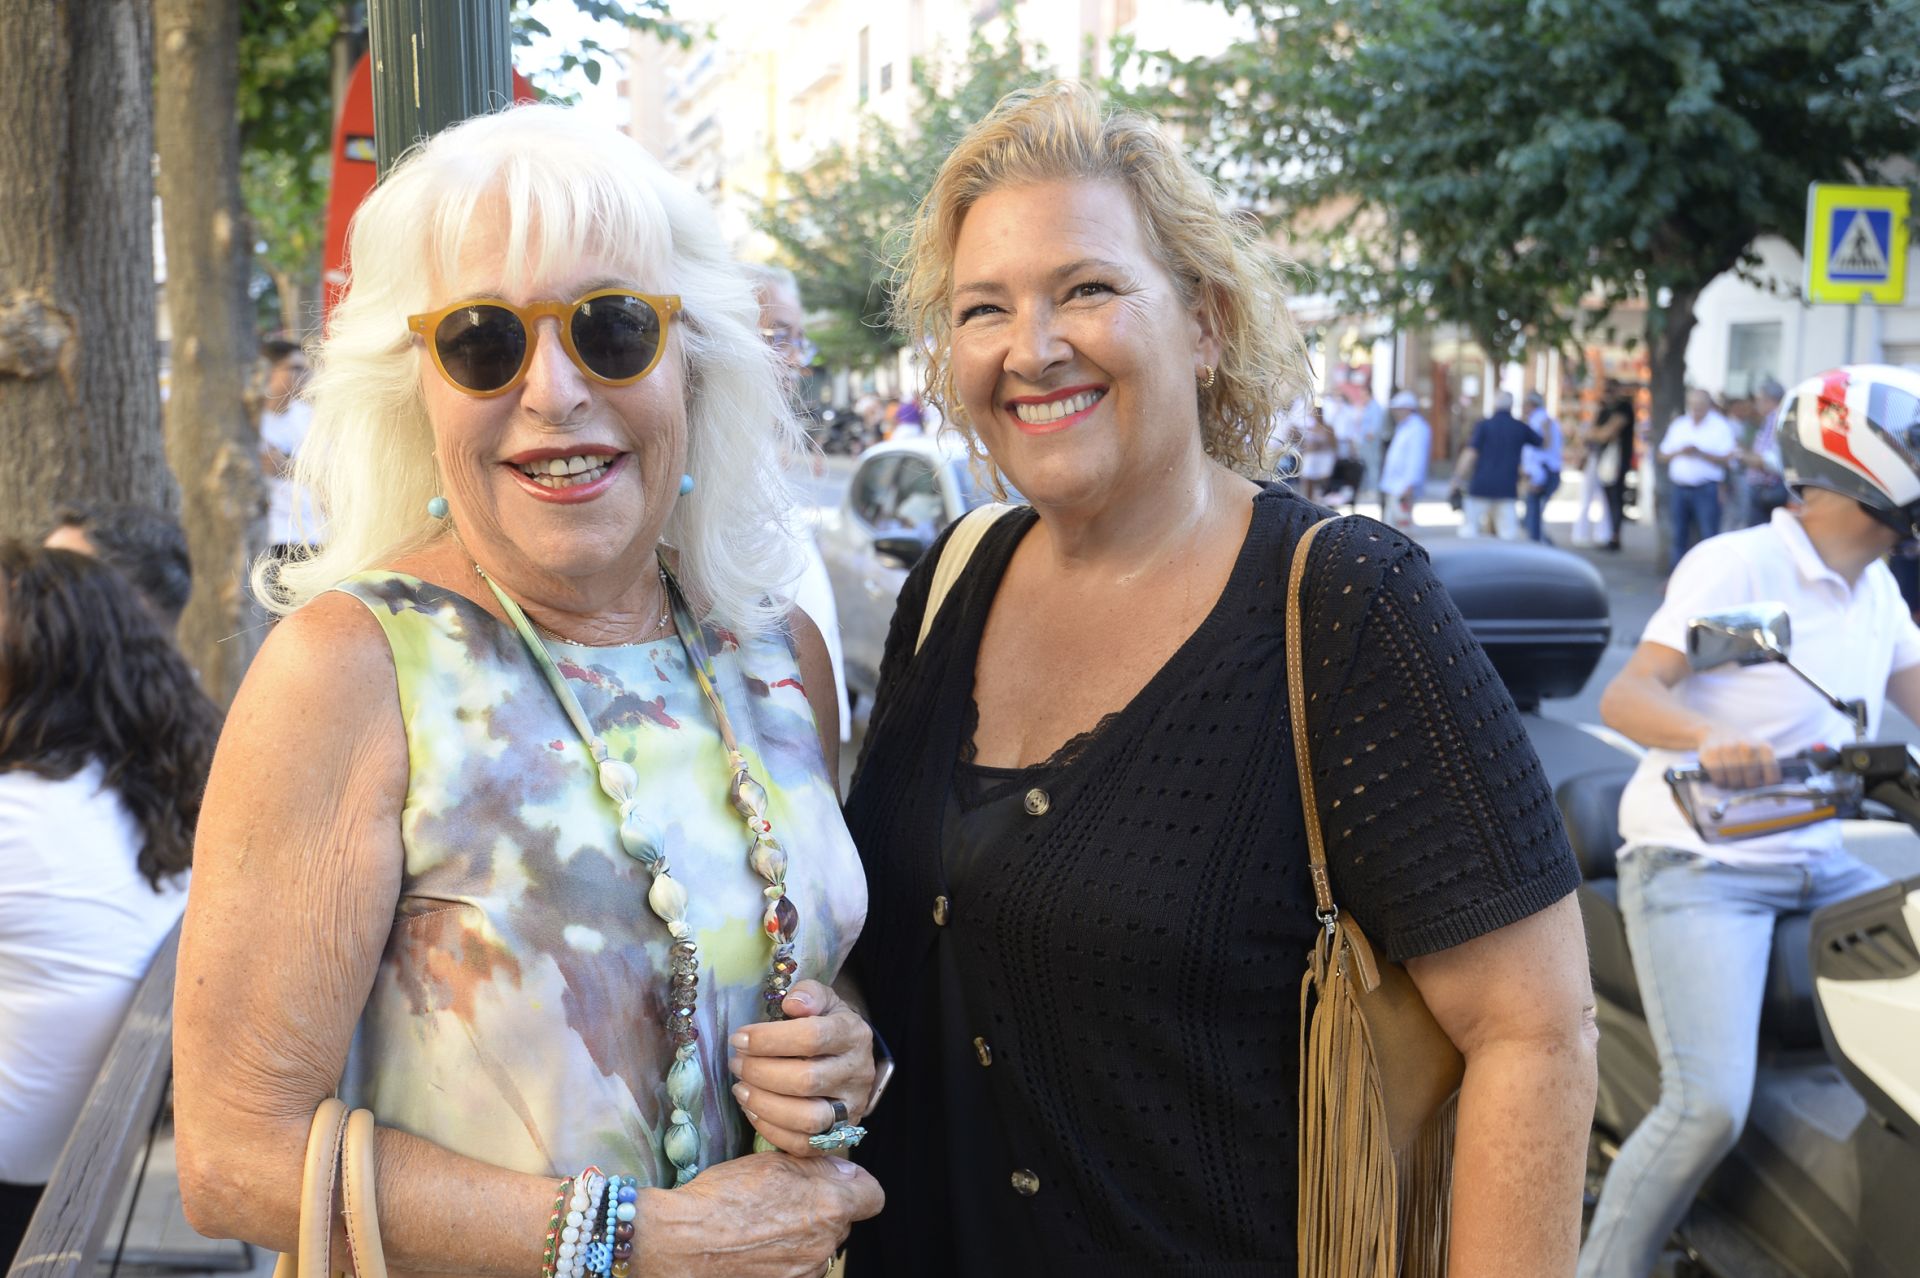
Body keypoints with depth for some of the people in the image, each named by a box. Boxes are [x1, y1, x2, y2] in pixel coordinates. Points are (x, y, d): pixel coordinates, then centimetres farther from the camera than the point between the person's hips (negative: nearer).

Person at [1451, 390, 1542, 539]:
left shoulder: (1483, 425, -2)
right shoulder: (1521, 427, 6)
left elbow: (1471, 454, -9)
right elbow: (1544, 443, 19)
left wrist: (1458, 478, -4)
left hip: (1481, 487, -2)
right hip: (1507, 488, 2)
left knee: (1469, 531, 3)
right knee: (1509, 535, 3)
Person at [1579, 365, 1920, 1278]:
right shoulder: (1737, 563, -12)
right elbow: (1624, 695, -23)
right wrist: (1709, 738, -43)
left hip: (1814, 862, 8)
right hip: (1696, 864, -8)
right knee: (1710, 1107, -22)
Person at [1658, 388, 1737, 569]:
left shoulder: (1721, 426, -1)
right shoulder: (1678, 425, 13)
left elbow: (1727, 458, -9)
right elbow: (1663, 455, 12)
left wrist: (1700, 454, -18)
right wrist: (1680, 452, -8)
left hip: (1706, 490, -4)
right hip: (1679, 488, 4)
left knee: (1709, 536, -8)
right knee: (1679, 536, 8)